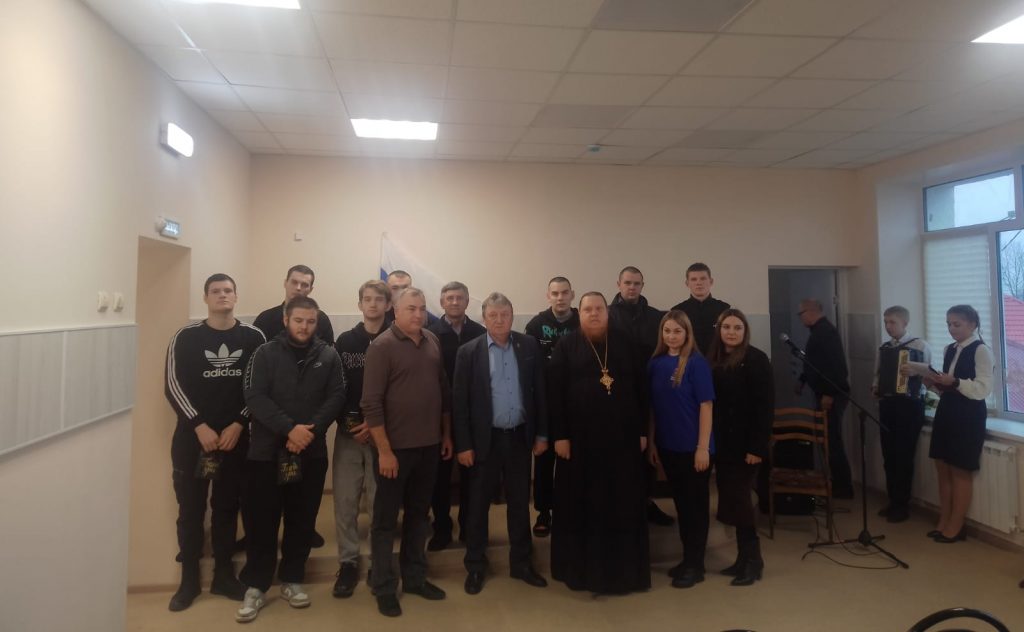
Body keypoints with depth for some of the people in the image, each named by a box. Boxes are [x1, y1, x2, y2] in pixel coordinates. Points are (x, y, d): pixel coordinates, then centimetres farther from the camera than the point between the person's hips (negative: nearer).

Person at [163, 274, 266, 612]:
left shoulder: (253, 337, 0)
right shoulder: (186, 337, -2)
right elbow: (173, 386, -6)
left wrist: (238, 424, -8)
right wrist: (200, 426, -13)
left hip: (236, 437, 1)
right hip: (192, 436, -1)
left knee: (227, 508, 10)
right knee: (190, 509, 6)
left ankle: (223, 575, 23)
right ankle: (189, 580, 19)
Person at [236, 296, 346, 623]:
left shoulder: (329, 356, 3)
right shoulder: (265, 353, -1)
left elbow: (337, 397, -2)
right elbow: (255, 396, -10)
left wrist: (311, 430, -15)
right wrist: (289, 428, -19)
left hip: (312, 452, 2)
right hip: (267, 451, -1)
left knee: (302, 520, 10)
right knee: (261, 520, 4)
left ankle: (292, 579, 26)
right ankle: (256, 586, 18)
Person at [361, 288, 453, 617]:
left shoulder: (433, 342, 5)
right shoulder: (382, 346, -11)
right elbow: (371, 403, -14)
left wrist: (446, 434, 11)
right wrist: (384, 450, -16)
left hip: (429, 445, 5)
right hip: (396, 447, -5)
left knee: (419, 514, 17)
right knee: (385, 519, 8)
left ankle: (414, 578, 32)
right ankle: (384, 588, 21)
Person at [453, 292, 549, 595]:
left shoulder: (529, 346, 1)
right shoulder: (469, 352, -6)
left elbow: (539, 391, 5)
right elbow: (459, 401, -6)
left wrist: (541, 433, 3)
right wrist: (463, 444, -8)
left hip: (519, 436, 2)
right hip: (485, 439, -2)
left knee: (520, 502, 13)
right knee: (478, 503, 9)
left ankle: (521, 562, 29)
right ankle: (475, 566, 24)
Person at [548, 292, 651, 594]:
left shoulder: (624, 344, 7)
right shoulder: (566, 346, 0)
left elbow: (641, 388, 8)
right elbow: (554, 393, -5)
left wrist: (642, 431, 4)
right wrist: (559, 435, -10)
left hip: (623, 438, 2)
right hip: (580, 439, -2)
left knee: (624, 507, 9)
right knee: (581, 506, 7)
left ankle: (625, 570, 23)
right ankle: (581, 568, 21)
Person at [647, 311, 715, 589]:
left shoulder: (697, 363, -10)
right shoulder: (655, 363, 3)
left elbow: (706, 405, -12)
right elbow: (652, 406, 7)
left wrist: (703, 447, -14)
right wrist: (650, 441, 6)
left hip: (693, 446, -5)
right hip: (668, 446, 5)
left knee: (696, 503, 7)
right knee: (680, 502, 15)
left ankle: (695, 564, 19)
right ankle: (687, 558, 29)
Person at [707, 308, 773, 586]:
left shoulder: (756, 359, -8)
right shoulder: (713, 360, 8)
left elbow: (765, 405, -13)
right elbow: (709, 403, 9)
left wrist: (757, 447, -17)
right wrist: (710, 442, 5)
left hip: (745, 443, -6)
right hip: (722, 442, 6)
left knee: (737, 499, -3)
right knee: (732, 500, 10)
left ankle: (753, 559, 12)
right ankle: (744, 557, 21)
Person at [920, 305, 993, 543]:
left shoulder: (981, 350, -10)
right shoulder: (950, 350, 12)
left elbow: (983, 389, -17)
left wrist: (955, 382, -28)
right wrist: (934, 384, 0)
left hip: (968, 416, -7)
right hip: (946, 411, 8)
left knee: (961, 472, 1)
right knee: (943, 469, 11)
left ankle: (955, 527, 11)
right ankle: (943, 522, 21)